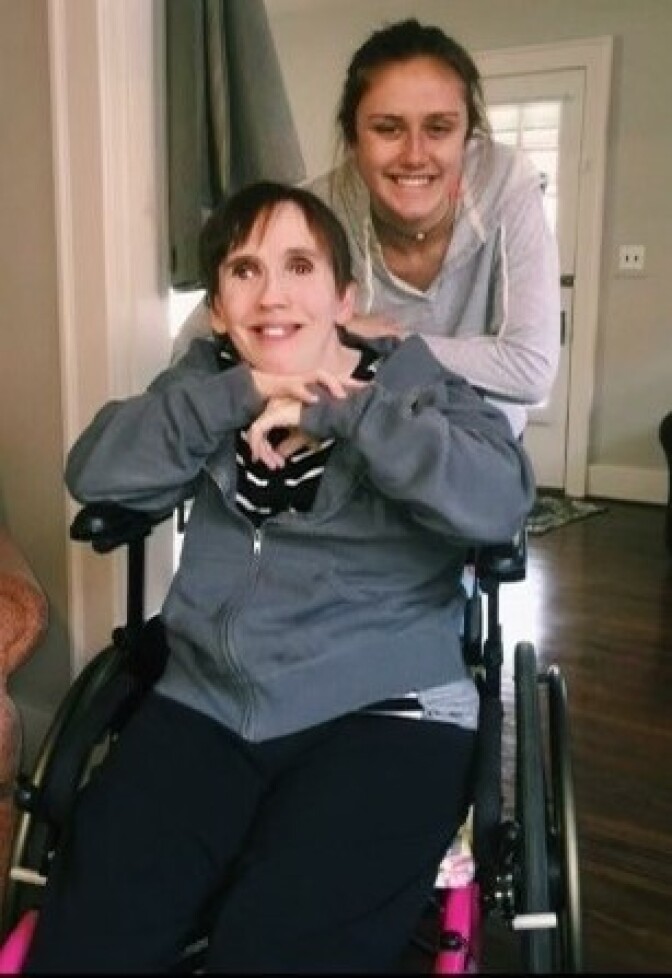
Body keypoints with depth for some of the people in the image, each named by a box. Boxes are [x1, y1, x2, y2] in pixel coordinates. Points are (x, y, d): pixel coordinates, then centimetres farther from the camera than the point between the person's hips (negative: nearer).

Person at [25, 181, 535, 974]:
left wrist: (334, 411, -17)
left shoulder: (414, 385, 2)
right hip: (205, 706, 3)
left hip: (382, 711, -3)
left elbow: (499, 502, -17)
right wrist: (242, 393, -11)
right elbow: (95, 472, -1)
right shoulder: (210, 380, 14)